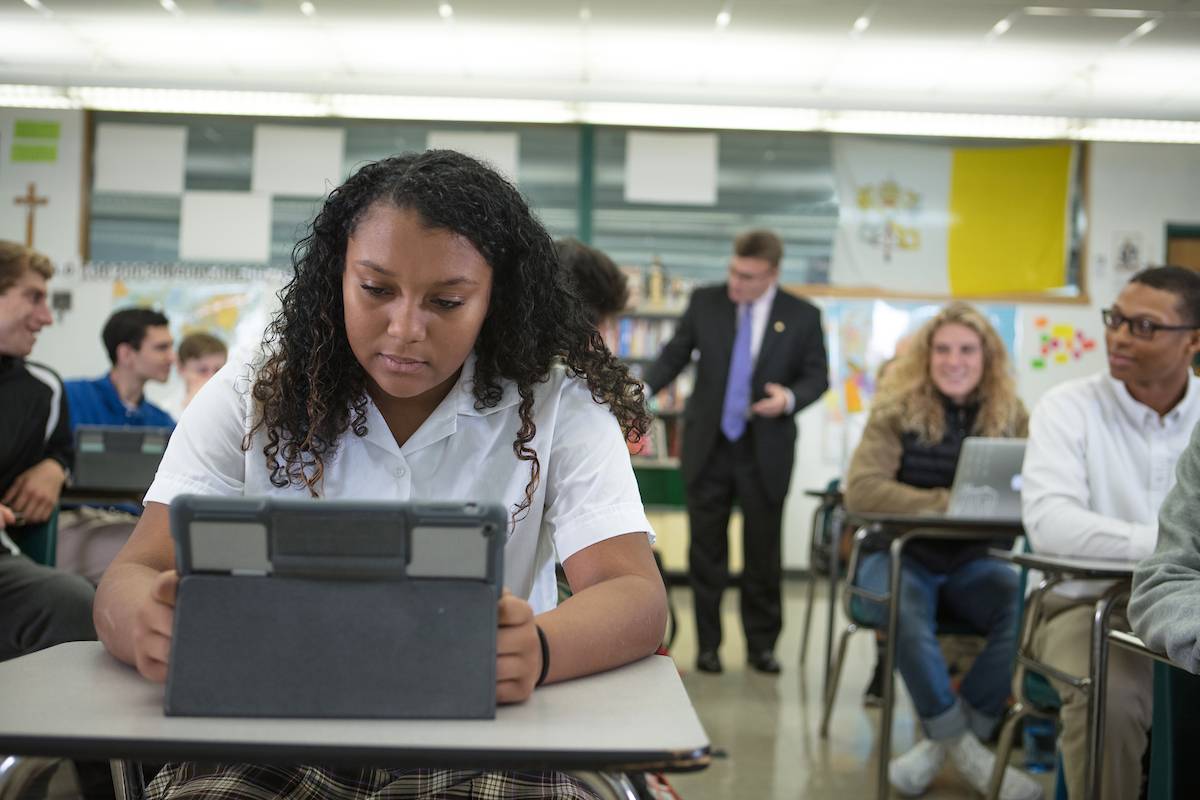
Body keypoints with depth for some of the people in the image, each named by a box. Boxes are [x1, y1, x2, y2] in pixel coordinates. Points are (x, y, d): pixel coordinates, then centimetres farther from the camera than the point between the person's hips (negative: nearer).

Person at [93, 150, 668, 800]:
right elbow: (131, 579, -4)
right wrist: (151, 627, -31)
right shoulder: (248, 401, 4)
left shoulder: (559, 406, 0)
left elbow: (636, 599, -10)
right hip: (273, 738, 1)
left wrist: (535, 651, -35)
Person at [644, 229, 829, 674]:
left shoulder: (802, 317, -3)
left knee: (763, 552, 6)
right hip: (708, 446, 1)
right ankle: (707, 645, 17)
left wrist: (790, 398, -18)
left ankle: (761, 645, 20)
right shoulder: (705, 302, 1)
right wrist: (643, 391, -10)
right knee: (706, 550, 6)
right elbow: (675, 355, 6)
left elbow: (817, 376, 2)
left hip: (766, 451, -1)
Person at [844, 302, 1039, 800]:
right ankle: (966, 750, -14)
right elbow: (861, 489, -19)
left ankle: (942, 743, -13)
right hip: (898, 555, -3)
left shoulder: (1009, 414, 3)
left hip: (970, 560, 3)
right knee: (907, 615, -36)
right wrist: (947, 502, -28)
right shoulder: (897, 411, -8)